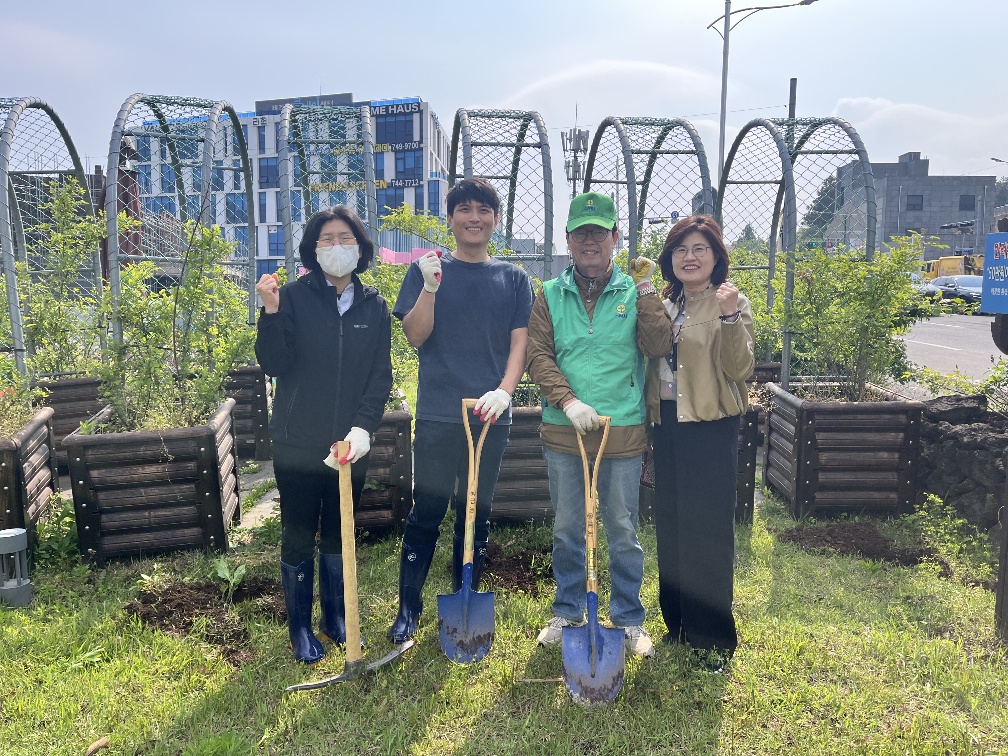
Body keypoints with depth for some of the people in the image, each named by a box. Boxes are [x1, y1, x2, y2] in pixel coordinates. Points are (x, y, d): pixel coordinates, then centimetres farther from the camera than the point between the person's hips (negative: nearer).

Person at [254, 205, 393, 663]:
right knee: (299, 535, 8)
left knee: (339, 532, 15)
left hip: (350, 441, 3)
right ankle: (300, 627, 26)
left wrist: (363, 426, -14)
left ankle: (336, 616, 33)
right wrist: (271, 312, -26)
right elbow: (274, 365, -11)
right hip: (298, 440, -2)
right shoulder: (294, 297, -6)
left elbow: (381, 375, 0)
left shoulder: (374, 306, 3)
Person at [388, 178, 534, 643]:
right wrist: (430, 286, -18)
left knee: (476, 515, 11)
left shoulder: (513, 278, 7)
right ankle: (408, 608, 18)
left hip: (490, 415, 2)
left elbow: (520, 342, 2)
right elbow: (414, 336, -4)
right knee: (426, 514, 4)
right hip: (437, 415, -1)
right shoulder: (427, 270, 3)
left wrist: (504, 391, -14)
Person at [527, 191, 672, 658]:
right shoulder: (550, 295, 6)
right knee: (566, 530, 13)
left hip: (623, 432, -1)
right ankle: (567, 613, 31)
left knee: (623, 531, 8)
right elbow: (538, 355, -2)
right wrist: (568, 400, -15)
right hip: (563, 432, 1)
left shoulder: (634, 292, 4)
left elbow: (658, 347, -6)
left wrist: (645, 292, -13)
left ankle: (629, 619, 26)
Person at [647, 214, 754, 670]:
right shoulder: (664, 305, 14)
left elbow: (740, 367, -16)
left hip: (710, 427, -6)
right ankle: (679, 624, 28)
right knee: (670, 525, 13)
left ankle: (714, 637, 14)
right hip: (667, 423, 6)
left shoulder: (730, 304, -4)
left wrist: (730, 317, -27)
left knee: (709, 528, -1)